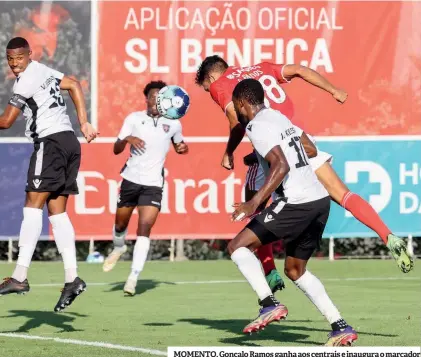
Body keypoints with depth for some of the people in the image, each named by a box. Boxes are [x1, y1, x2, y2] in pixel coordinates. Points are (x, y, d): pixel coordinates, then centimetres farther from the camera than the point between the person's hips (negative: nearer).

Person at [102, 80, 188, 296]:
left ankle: (133, 277, -15)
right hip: (131, 179, 1)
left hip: (153, 184, -1)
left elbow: (178, 145, 24)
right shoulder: (134, 119, 1)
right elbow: (116, 150, -2)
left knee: (144, 228, -14)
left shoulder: (173, 123, 4)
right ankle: (118, 248, 50)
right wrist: (127, 139, -23)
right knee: (120, 224, 15)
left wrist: (182, 148, 0)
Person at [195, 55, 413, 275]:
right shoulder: (260, 69, 24)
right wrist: (334, 91, 16)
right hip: (301, 140, 4)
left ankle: (270, 272, 10)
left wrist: (228, 153, 3)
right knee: (343, 195, 2)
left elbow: (238, 121, -8)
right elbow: (299, 70, 14)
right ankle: (389, 238, -14)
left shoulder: (219, 85, 8)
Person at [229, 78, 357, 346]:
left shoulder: (257, 126, -9)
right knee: (295, 269, 21)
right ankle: (341, 327, 15)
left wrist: (255, 203, -28)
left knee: (238, 246, -4)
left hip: (297, 202, -9)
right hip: (321, 198, 9)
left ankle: (270, 304, -17)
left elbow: (281, 165, -22)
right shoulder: (279, 117, 19)